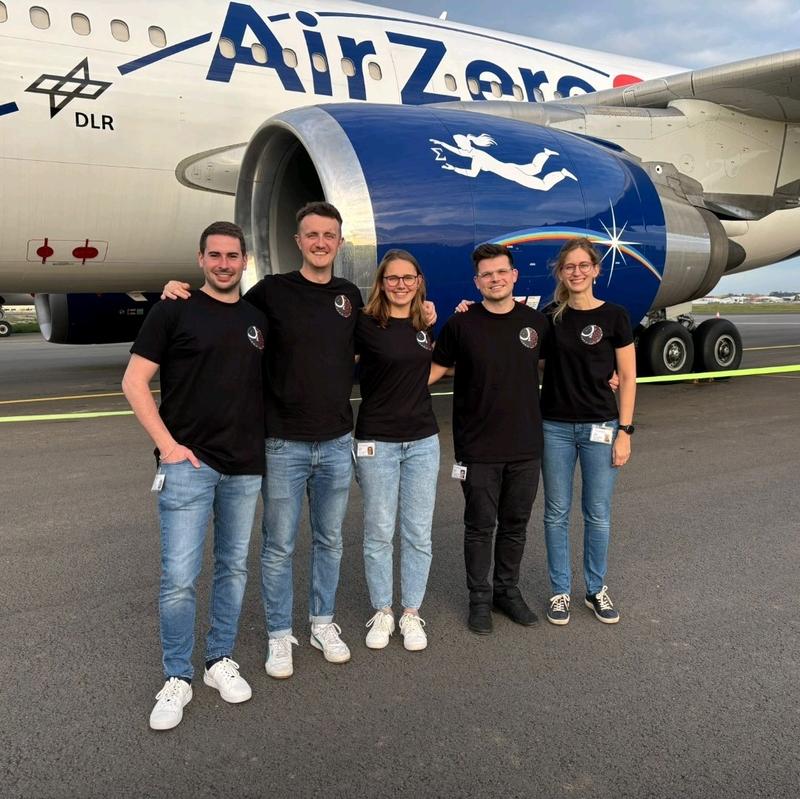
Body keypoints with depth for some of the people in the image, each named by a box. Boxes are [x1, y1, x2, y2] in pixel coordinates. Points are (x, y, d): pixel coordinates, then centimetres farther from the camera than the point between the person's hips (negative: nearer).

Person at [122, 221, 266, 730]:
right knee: (179, 577, -3)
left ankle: (221, 661, 29)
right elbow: (134, 382, -5)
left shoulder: (257, 319, 10)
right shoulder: (175, 311, -3)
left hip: (245, 467, 5)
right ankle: (177, 679, 14)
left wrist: (263, 443, 8)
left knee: (234, 568, 13)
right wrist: (168, 444, -12)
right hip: (188, 464, -4)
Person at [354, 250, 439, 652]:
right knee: (379, 533, 7)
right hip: (377, 442, -3)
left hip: (423, 441, 4)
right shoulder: (365, 324, -8)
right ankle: (381, 612, 23)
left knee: (418, 534, 8)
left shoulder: (427, 326, 6)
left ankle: (411, 614, 22)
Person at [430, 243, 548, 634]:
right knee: (480, 526, 8)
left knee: (515, 524, 15)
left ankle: (508, 590, 33)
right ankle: (480, 597, 25)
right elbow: (434, 368, 1)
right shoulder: (461, 324, -6)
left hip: (526, 446, 3)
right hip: (478, 449, -3)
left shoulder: (536, 322, 3)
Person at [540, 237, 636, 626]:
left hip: (600, 426, -2)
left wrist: (624, 431, -8)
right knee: (557, 513, 7)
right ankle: (560, 591, 21)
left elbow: (627, 378, -2)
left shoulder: (614, 316, -3)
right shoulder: (550, 316, 3)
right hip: (555, 427, 2)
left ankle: (597, 590, 25)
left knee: (598, 514, 8)